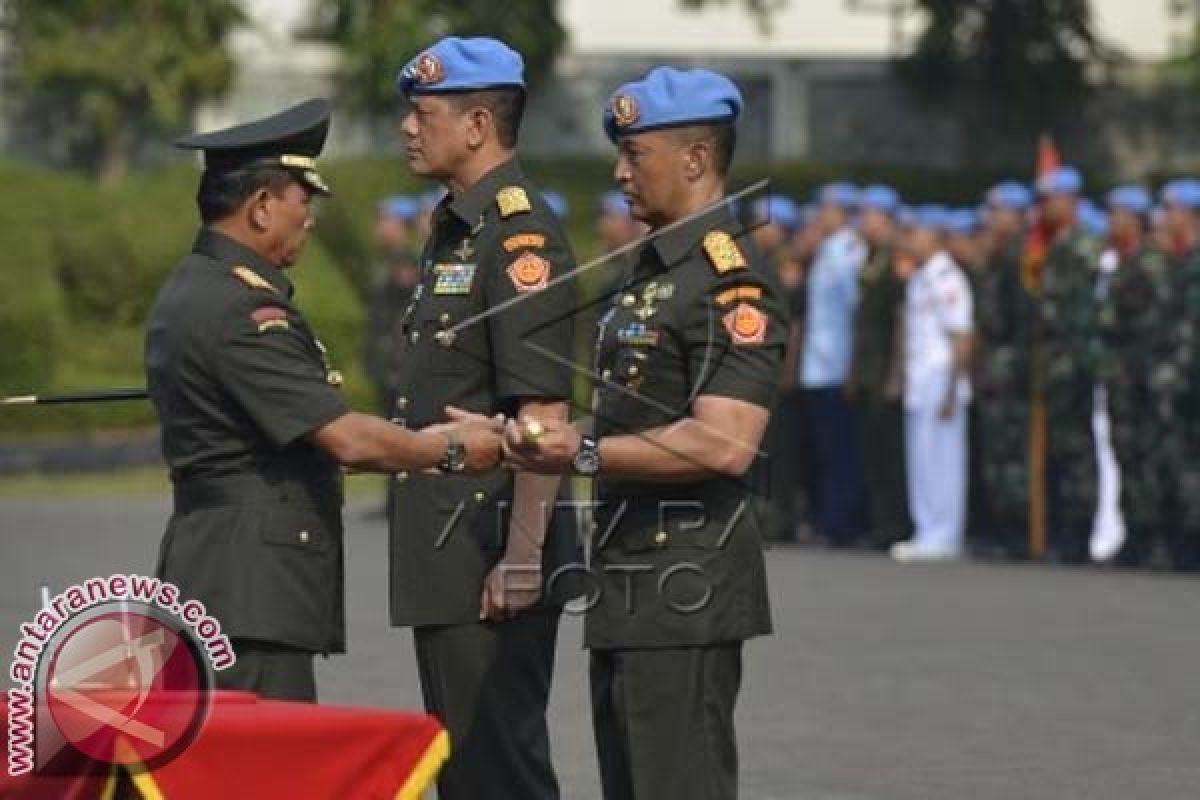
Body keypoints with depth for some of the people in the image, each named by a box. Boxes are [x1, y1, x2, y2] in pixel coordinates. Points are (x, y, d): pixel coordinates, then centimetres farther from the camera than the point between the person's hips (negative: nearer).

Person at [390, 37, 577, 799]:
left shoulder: (522, 236, -15)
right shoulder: (453, 231, 16)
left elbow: (544, 414, -21)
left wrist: (523, 558, -24)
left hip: (492, 553, -10)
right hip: (446, 561, 10)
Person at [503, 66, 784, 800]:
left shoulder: (730, 281, -14)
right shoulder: (654, 270, 18)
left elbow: (724, 445, -24)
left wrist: (585, 455, -21)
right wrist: (549, 442, 11)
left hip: (687, 591, -11)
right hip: (631, 596, 11)